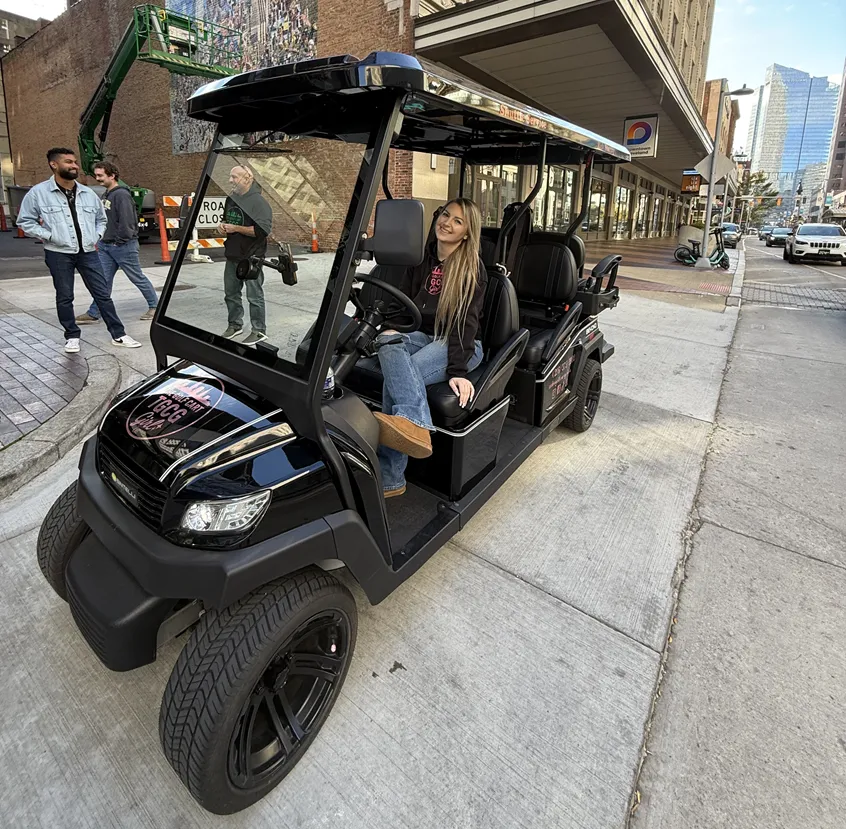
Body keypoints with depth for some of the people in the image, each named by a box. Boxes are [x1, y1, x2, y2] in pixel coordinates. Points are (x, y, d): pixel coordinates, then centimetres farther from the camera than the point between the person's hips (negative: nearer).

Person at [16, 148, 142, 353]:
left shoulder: (88, 193, 7)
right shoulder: (38, 193, -4)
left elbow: (101, 219, 21)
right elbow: (25, 221, 1)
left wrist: (96, 237, 6)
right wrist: (49, 236, -9)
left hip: (88, 252, 3)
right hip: (59, 254, -2)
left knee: (103, 294, 2)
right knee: (64, 297, 6)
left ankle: (118, 334, 7)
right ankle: (72, 336, 17)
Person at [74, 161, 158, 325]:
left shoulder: (121, 194, -14)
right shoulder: (106, 195, 14)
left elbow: (126, 221, -21)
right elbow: (104, 219, 19)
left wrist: (120, 241, -15)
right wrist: (101, 240, 13)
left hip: (123, 246, -8)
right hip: (105, 246, 8)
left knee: (138, 278, 4)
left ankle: (154, 306, 20)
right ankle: (94, 314, 10)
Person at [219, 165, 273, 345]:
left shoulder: (257, 201, -12)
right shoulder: (230, 199, 12)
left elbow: (262, 230, -22)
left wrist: (235, 228, -19)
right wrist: (223, 226, 3)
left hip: (251, 258, -8)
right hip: (232, 256, 8)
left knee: (254, 296, -1)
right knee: (231, 293, 15)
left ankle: (259, 331, 9)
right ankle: (235, 324, 30)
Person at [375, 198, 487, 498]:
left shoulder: (472, 268, -5)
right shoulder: (421, 259, 13)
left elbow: (465, 321, -15)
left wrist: (457, 370, -27)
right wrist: (388, 330, -12)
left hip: (459, 345, -5)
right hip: (422, 336, 5)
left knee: (395, 375, -32)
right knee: (389, 344, -32)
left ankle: (388, 478, -41)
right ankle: (416, 425, -50)